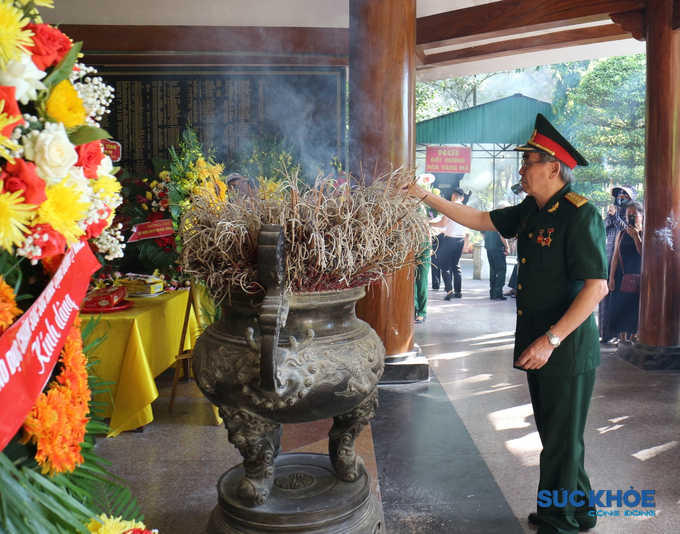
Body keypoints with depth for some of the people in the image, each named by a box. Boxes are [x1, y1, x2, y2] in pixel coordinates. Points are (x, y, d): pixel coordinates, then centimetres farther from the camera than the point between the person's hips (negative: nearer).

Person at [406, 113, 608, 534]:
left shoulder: (580, 215, -19)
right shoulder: (531, 211, 8)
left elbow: (597, 286, -24)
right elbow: (481, 220, 19)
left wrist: (551, 340, -27)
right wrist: (427, 197, 16)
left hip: (567, 350, -9)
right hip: (539, 345, 9)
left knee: (562, 442, 5)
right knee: (554, 436, 20)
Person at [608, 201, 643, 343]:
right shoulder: (621, 234, 8)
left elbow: (643, 253, -13)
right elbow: (616, 256, 6)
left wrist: (636, 236, -19)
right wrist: (611, 277, 1)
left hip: (637, 277, -3)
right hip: (621, 276, 3)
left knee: (635, 308, -2)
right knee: (621, 307, 4)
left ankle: (633, 339, 7)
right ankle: (623, 339, 13)